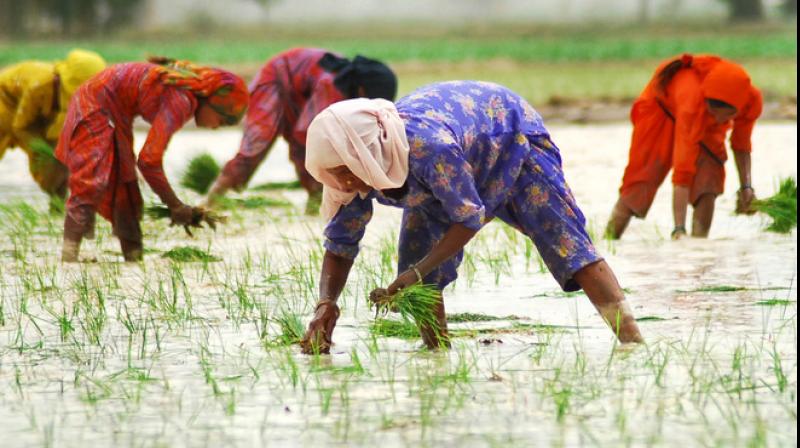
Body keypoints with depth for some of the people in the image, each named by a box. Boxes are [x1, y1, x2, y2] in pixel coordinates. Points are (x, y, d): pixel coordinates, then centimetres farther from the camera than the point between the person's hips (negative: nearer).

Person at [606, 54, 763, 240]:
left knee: (709, 182, -20)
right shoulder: (692, 103, -48)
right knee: (642, 184, -7)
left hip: (705, 123, 4)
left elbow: (741, 144, -10)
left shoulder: (752, 100, -33)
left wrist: (746, 186, -20)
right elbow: (682, 171, -49)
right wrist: (679, 230, -53)